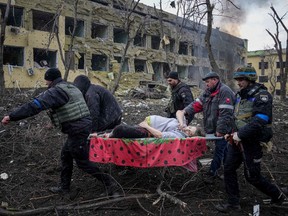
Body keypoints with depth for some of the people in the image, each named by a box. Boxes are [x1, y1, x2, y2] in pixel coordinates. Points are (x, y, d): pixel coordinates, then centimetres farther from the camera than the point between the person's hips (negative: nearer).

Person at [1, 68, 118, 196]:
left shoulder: (56, 91, -14)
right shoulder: (71, 88, 16)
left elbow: (35, 105, -22)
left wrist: (12, 116, -22)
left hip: (77, 130, -10)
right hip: (83, 125, 10)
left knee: (82, 162, 2)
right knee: (66, 156, 20)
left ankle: (108, 182, 9)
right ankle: (64, 187, 30)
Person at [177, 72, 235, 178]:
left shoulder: (224, 92, -18)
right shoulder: (208, 92, 12)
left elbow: (225, 114, -24)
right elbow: (197, 104, 4)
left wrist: (220, 130, -24)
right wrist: (186, 111, -12)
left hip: (222, 130, -9)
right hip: (214, 128, 9)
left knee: (219, 150, -1)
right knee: (223, 149, 20)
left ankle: (212, 172, 6)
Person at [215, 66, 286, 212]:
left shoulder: (262, 96, -16)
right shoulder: (240, 95, 10)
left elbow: (259, 122, -26)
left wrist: (240, 134, -22)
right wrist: (233, 132, 8)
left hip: (252, 142, -8)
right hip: (237, 140, 8)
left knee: (252, 176, 4)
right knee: (229, 169, 6)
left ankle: (277, 195, 30)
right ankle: (233, 203, 18)